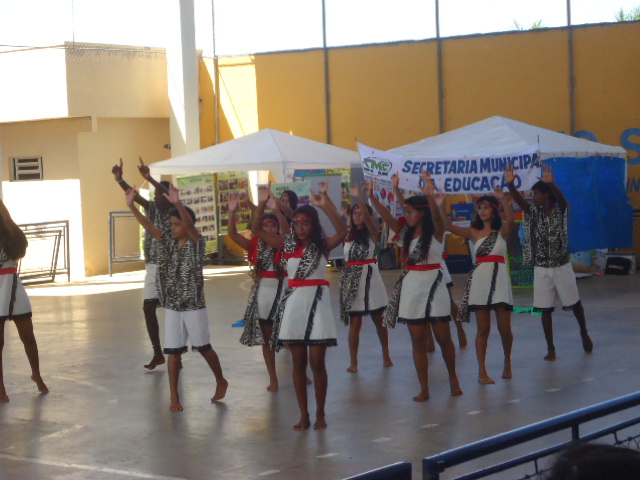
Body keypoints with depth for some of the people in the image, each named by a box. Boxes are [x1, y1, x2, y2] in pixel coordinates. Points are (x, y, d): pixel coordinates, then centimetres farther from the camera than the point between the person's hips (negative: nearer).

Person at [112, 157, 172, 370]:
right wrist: (119, 180, -21)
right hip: (153, 266, 6)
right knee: (148, 308, 4)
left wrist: (149, 179, -38)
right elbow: (135, 196, -4)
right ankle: (158, 354, 15)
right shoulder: (152, 209, 8)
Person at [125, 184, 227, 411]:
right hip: (172, 305, 4)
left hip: (193, 305, -4)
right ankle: (174, 397, 7)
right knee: (173, 351, 3)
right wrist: (132, 206, -16)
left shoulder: (196, 243, -9)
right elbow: (149, 226, -3)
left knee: (203, 347, 9)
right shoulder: (169, 242, 6)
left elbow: (191, 225, -29)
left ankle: (221, 382, 31)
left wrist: (178, 203, -46)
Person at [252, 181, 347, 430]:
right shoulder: (287, 245, 5)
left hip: (317, 303, -3)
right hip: (293, 304, 3)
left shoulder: (323, 245, -3)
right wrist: (262, 203, -12)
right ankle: (303, 415, 14)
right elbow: (257, 230, 2)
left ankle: (320, 414, 12)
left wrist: (326, 204, -31)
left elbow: (342, 232, -23)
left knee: (317, 362, 0)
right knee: (298, 363, 7)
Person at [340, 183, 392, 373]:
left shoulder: (372, 232, -4)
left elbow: (367, 217, -22)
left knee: (379, 320, 12)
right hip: (351, 279, 2)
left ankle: (386, 355, 27)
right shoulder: (348, 233, 7)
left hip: (369, 277, -2)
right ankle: (353, 362, 4)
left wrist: (358, 198, -36)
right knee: (354, 322, 1)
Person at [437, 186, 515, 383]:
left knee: (504, 328, 2)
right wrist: (441, 207, -21)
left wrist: (503, 200, -35)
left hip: (499, 278, -1)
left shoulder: (502, 232, 3)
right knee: (483, 329, 1)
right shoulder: (474, 232, 7)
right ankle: (482, 372, 5)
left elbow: (511, 219, -20)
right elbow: (449, 226, -6)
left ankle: (507, 363, 27)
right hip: (480, 278, 1)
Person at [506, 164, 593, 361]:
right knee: (545, 309, 2)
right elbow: (520, 201, -18)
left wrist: (551, 183, -52)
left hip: (562, 267, -2)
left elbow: (562, 198, -32)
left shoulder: (561, 211, -9)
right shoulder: (535, 212, -1)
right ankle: (550, 348, 10)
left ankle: (584, 334, 37)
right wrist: (510, 184, -38)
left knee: (575, 303, 12)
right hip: (541, 269, 2)